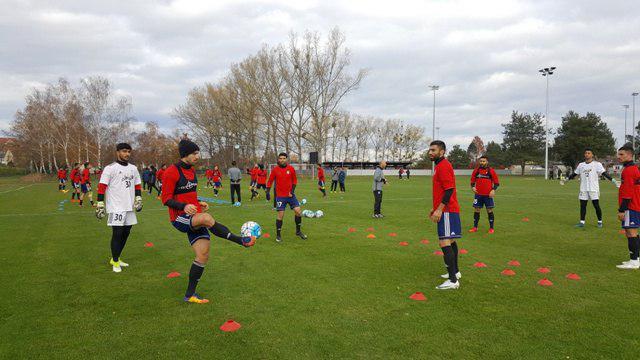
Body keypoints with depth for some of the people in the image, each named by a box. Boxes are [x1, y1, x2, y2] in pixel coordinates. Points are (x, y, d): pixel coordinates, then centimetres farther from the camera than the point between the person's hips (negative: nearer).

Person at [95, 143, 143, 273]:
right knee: (117, 233, -5)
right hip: (116, 207, -7)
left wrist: (138, 199, 8)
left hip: (129, 207, 7)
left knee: (126, 233, 12)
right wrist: (100, 205, -15)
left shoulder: (133, 168, 13)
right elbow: (101, 187, -10)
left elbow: (137, 185, 20)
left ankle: (116, 258, 27)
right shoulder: (110, 168, -7)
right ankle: (115, 262, 10)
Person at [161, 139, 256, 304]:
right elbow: (166, 199, -13)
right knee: (207, 218, -37)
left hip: (195, 219, 8)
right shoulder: (172, 172, -10)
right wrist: (184, 206, -29)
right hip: (180, 218, -8)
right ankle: (242, 240, -28)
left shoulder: (191, 170, 14)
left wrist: (199, 203, 7)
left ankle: (190, 294, 11)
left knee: (203, 255, -1)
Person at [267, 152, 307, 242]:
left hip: (290, 195, 2)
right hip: (280, 196, -2)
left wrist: (292, 190, -3)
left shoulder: (291, 168, 0)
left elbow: (294, 180, 9)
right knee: (280, 215, -4)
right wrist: (267, 192, -3)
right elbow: (270, 181, 5)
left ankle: (298, 231, 17)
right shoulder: (275, 170, -4)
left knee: (298, 212, -3)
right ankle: (278, 235, 12)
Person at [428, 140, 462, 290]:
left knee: (445, 243, -14)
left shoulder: (444, 166, -15)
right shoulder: (440, 166, 17)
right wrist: (435, 208, 24)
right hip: (448, 210, 11)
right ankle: (455, 272, 31)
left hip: (447, 211, -11)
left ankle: (453, 280, -13)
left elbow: (449, 190, -22)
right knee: (450, 241, 18)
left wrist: (440, 209, -24)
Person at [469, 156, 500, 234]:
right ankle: (475, 227, 15)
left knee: (489, 211, 2)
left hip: (488, 195, -2)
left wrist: (493, 190, -13)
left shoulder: (491, 170, -1)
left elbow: (496, 182, 1)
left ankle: (491, 228, 11)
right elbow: (472, 181, 14)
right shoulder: (476, 170, 6)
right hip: (478, 194, 3)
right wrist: (473, 187, -5)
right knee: (476, 210, 5)